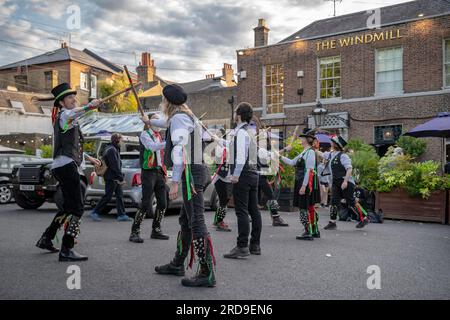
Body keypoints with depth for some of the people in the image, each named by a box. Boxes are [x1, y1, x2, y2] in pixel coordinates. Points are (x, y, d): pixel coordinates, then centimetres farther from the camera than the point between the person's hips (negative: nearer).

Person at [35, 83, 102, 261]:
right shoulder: (64, 115, -5)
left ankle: (46, 238, 29)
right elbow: (72, 114, -33)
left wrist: (88, 158, 30)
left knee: (69, 206, 21)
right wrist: (89, 107, -50)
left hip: (64, 166, 11)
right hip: (66, 166, -11)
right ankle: (66, 250, -16)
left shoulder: (64, 118, 26)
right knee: (77, 208, -14)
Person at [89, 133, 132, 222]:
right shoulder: (111, 150, -15)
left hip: (115, 178, 10)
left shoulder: (115, 149, 17)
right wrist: (121, 178, -20)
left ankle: (121, 215, 9)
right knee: (107, 197, -4)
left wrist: (120, 177, 15)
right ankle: (94, 212, 6)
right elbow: (115, 166, -20)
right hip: (111, 178, -10)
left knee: (119, 195, 7)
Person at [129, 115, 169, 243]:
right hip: (148, 172, -7)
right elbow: (153, 147, -23)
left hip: (159, 172, 8)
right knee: (146, 205, -10)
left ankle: (156, 230, 19)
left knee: (162, 203, 7)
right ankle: (134, 232, -1)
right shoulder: (144, 134, -4)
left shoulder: (158, 135, 19)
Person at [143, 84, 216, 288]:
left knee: (196, 222, -11)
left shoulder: (179, 118, -9)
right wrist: (150, 121, 64)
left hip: (190, 173, -11)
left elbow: (179, 150, -21)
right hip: (195, 172, 11)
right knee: (186, 221, 16)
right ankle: (177, 265, 29)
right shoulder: (185, 116, 22)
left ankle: (207, 273, -9)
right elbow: (167, 123, 46)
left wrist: (175, 182, -25)